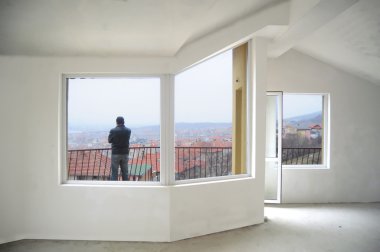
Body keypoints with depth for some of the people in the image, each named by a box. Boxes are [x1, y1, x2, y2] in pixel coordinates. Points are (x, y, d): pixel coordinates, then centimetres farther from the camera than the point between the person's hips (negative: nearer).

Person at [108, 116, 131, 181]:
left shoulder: (113, 130, -13)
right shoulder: (128, 130, -3)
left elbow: (109, 141, 1)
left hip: (116, 153, -3)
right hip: (125, 153, 3)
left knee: (114, 173, 5)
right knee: (125, 172, 13)